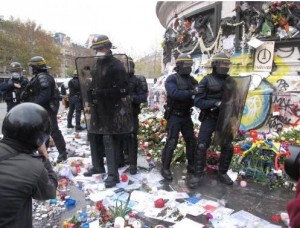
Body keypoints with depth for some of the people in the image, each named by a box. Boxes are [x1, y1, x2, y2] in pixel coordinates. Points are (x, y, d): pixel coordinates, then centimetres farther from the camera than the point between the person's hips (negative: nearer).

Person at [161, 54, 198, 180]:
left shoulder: (191, 80, 8)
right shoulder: (172, 79, -11)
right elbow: (174, 93, -29)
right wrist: (191, 93, -32)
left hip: (186, 116, 6)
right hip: (174, 116, -6)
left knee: (191, 141, 11)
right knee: (171, 142, -7)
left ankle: (191, 166, 27)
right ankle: (165, 168, 6)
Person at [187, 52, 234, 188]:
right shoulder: (206, 80, -8)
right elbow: (198, 102, -14)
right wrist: (215, 103, -26)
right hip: (209, 119, -4)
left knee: (227, 147, 4)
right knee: (202, 147, -7)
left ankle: (222, 173, 23)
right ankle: (198, 175, 7)